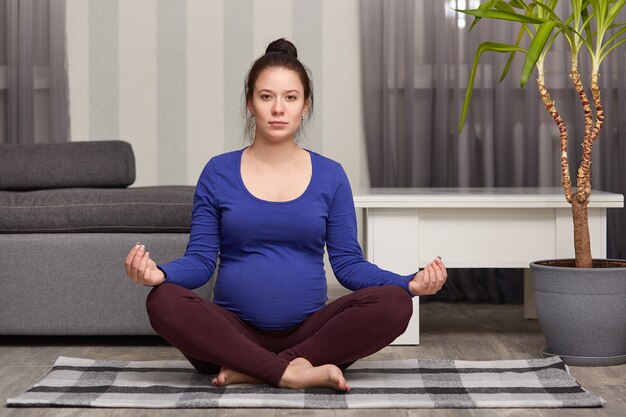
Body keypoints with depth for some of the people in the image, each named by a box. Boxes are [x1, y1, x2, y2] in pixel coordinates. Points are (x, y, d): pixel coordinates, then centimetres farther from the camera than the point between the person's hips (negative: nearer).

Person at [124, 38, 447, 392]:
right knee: (164, 301, -29)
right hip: (235, 332, -1)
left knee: (393, 303, -26)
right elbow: (201, 260, 1)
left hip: (308, 331, 1)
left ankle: (254, 370, -24)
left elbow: (348, 263, 4)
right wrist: (159, 273, -21)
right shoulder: (219, 173, 5)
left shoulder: (330, 176, 6)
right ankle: (291, 372, -29)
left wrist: (411, 284, -14)